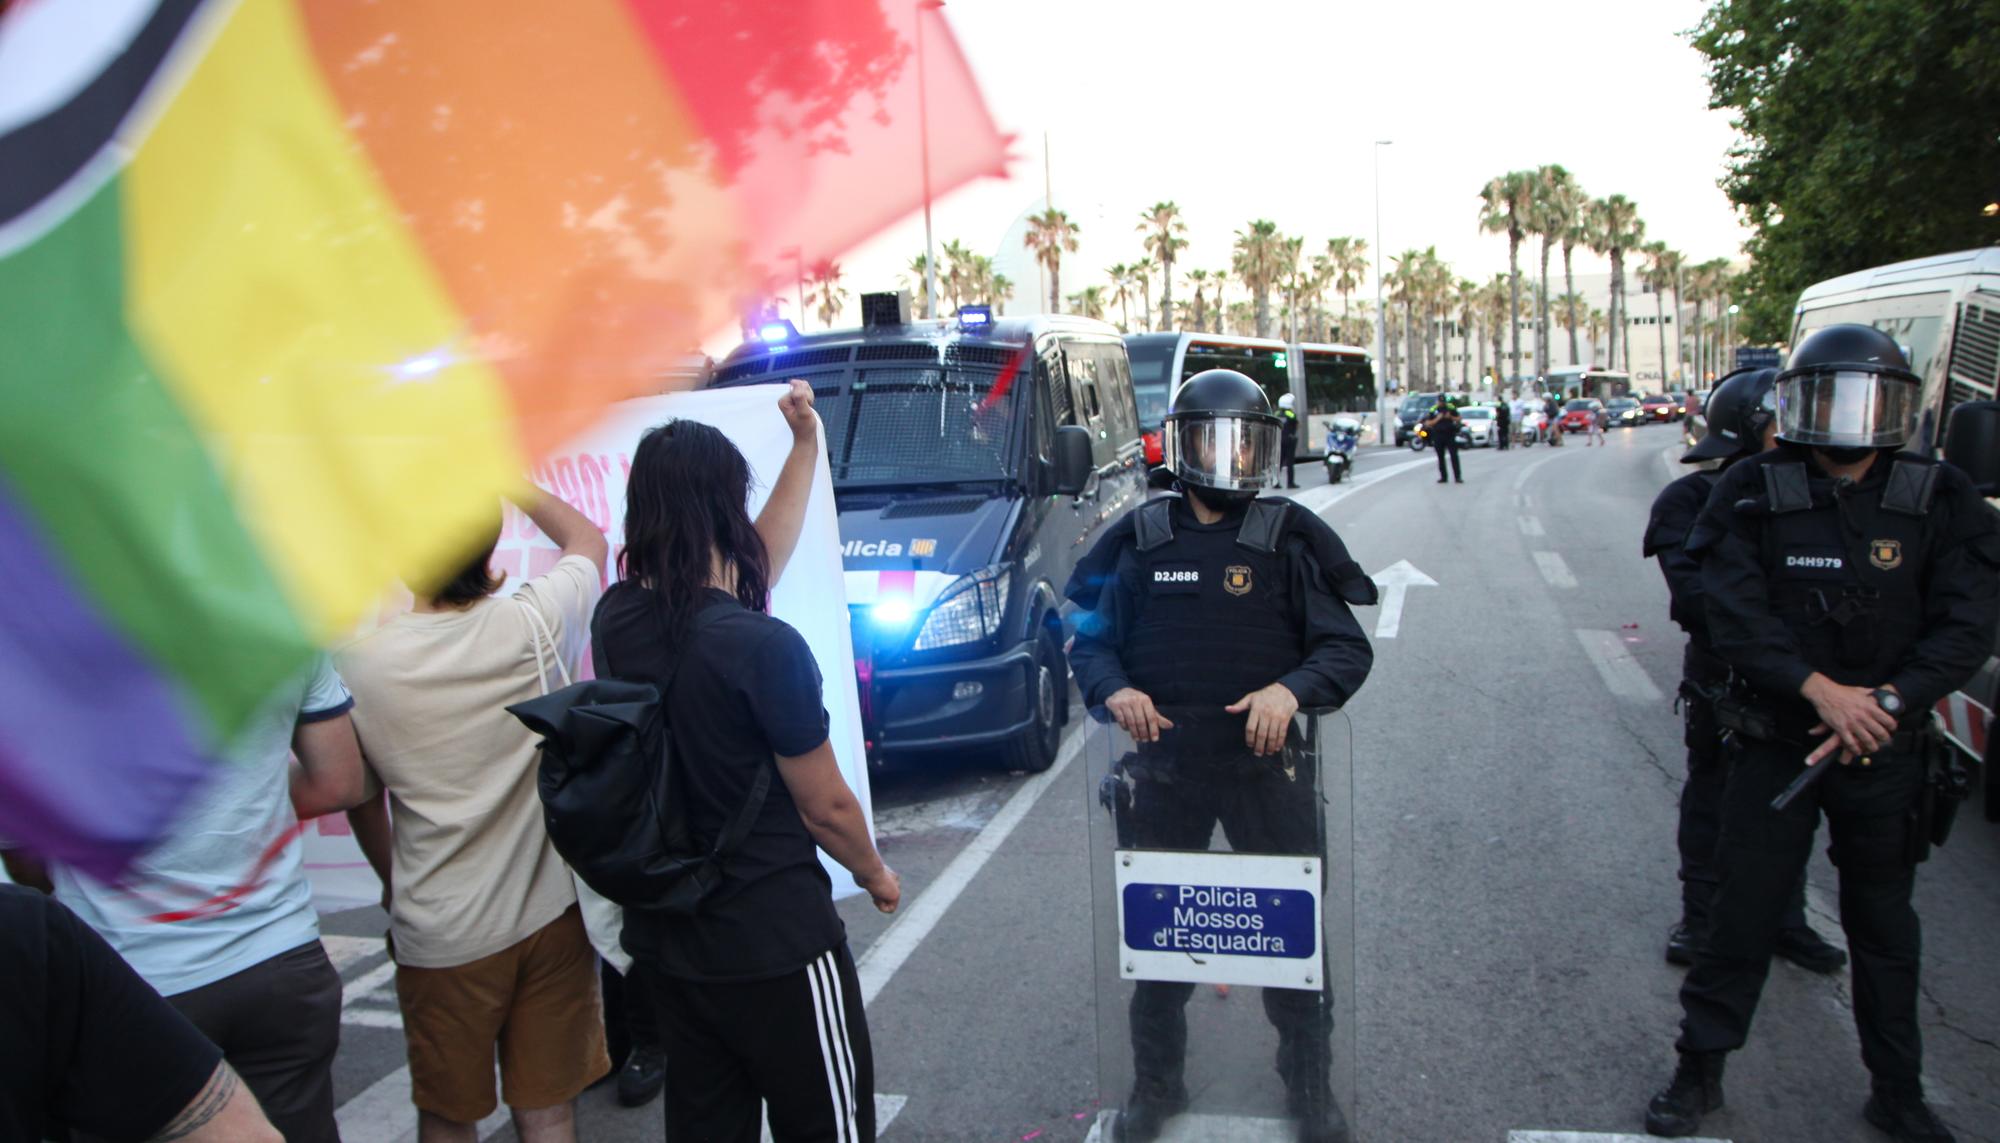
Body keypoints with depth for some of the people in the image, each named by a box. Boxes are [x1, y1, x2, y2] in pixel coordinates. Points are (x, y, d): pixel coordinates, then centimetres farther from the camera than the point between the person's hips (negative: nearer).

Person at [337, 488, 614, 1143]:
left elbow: (360, 801, 4)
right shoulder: (532, 626, -12)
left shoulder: (360, 659, -9)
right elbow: (586, 538, 10)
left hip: (439, 934, 0)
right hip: (551, 912, 0)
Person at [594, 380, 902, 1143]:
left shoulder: (615, 621, -5)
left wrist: (807, 444, 13)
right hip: (774, 943, -7)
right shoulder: (763, 648, -25)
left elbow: (757, 565, 10)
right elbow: (826, 807, -14)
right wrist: (876, 874, 6)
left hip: (660, 938, 7)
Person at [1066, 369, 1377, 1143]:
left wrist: (1291, 688, -20)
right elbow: (1090, 639, 8)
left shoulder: (1290, 539, -1)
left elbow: (1347, 648, -1)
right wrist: (1114, 689, -13)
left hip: (1265, 763, -1)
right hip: (1165, 767, 2)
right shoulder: (1139, 540, 3)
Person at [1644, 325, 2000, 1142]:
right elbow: (1734, 615, -12)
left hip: (1886, 749, 2)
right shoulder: (1751, 495, -6)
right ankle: (1700, 1071, 19)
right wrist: (1822, 690, -22)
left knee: (1885, 923, 15)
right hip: (1776, 740, -1)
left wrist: (1885, 703, -19)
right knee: (1744, 911, 5)